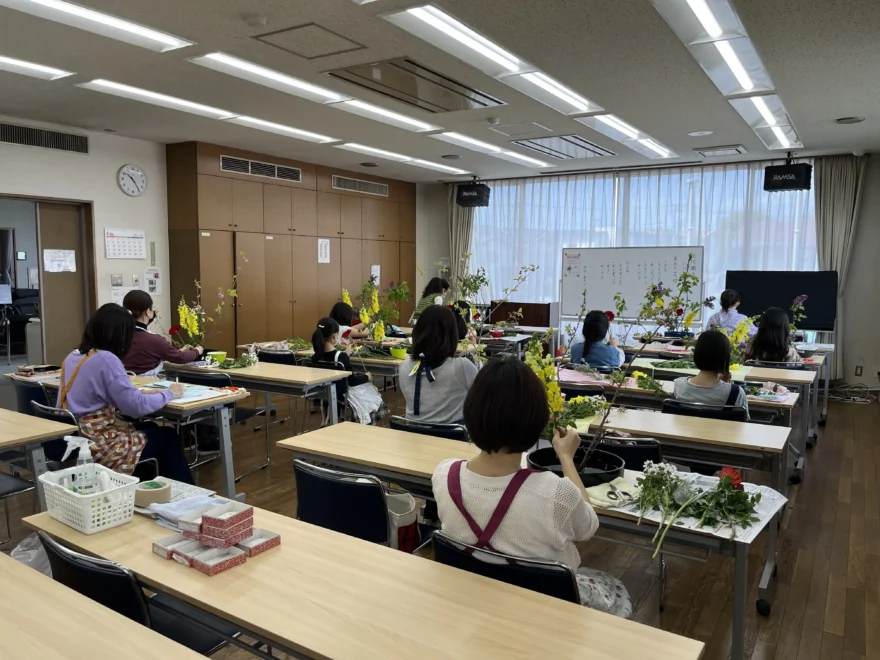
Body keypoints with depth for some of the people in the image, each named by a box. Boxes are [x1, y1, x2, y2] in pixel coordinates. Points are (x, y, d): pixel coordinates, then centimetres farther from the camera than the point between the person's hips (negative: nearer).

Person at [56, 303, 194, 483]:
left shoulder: (73, 357, 8)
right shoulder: (106, 359, -19)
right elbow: (136, 406, -21)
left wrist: (146, 393, 8)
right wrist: (169, 394, -5)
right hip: (99, 448, -8)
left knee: (150, 428, 24)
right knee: (168, 436, 11)